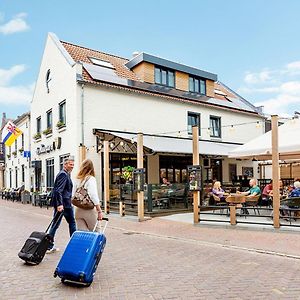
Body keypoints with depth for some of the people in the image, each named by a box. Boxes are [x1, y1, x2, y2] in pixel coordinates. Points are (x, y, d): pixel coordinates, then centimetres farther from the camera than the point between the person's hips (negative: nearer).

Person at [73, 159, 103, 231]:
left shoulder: (77, 180, 8)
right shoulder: (91, 179, -8)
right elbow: (94, 196, -15)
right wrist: (99, 211, -14)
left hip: (78, 210, 5)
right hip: (89, 210, -5)